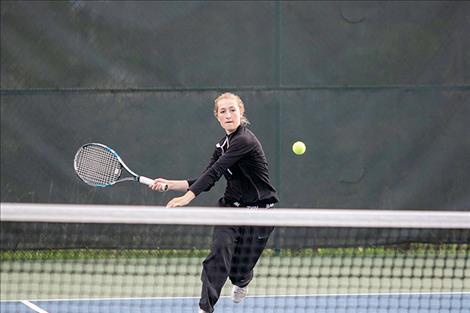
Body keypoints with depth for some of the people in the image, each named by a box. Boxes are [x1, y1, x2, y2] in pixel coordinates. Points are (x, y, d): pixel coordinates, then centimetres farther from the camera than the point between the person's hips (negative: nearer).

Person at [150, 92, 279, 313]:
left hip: (258, 210, -6)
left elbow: (214, 172, -29)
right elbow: (206, 180, 7)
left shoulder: (244, 141, -20)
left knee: (239, 270, 4)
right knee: (219, 253, -18)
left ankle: (242, 281, 42)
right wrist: (170, 185, -1)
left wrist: (187, 198, -36)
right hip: (230, 207, 6)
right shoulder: (223, 145, 6)